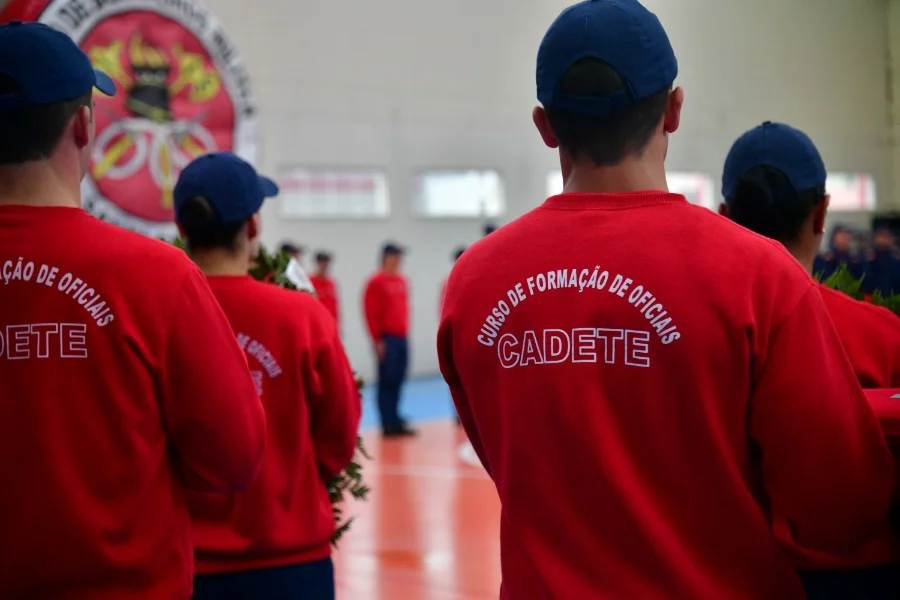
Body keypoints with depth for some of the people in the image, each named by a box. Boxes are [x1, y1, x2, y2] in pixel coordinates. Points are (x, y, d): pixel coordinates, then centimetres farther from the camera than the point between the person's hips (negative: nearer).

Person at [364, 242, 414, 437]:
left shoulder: (402, 281, 14)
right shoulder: (375, 282, -7)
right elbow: (370, 313, -11)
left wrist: (405, 332, 12)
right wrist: (378, 340, -13)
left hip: (402, 338, 7)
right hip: (386, 339, -7)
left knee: (398, 382, 9)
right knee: (387, 382, -4)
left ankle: (395, 421, 15)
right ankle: (389, 424, -1)